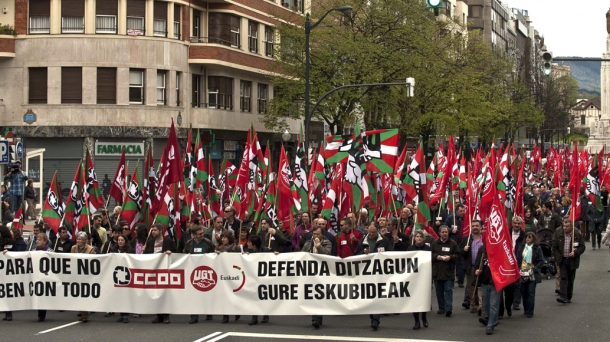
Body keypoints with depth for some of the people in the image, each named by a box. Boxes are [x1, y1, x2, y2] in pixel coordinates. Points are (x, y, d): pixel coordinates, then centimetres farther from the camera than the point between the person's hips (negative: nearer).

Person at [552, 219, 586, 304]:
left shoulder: (577, 234, -4)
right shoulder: (558, 233, 0)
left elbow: (582, 247, 1)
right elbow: (554, 247, 5)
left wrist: (575, 253, -16)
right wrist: (557, 257, -4)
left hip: (572, 260, 0)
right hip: (562, 260, 0)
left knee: (571, 279, 8)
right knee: (563, 278, -11)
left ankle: (569, 297, 18)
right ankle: (563, 297, -18)